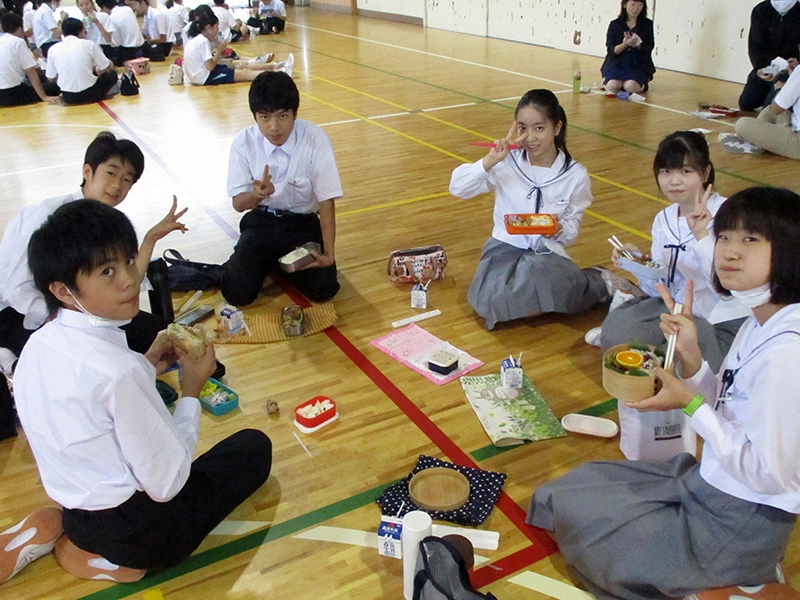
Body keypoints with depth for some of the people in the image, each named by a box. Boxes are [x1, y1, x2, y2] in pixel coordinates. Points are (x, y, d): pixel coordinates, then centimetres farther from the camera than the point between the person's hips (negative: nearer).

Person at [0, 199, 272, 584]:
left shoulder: (38, 345, -5)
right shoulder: (117, 369, -30)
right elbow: (167, 484, -22)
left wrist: (147, 366, 2)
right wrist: (191, 391, -12)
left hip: (70, 506, 8)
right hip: (135, 532, -7)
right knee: (254, 446, 9)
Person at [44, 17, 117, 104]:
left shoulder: (53, 49, 3)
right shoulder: (89, 44, -3)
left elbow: (51, 78, 10)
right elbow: (108, 68, 5)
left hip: (68, 97, 4)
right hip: (90, 94, -4)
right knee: (112, 74, 23)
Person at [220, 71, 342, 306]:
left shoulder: (315, 140, -18)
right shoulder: (244, 143, -12)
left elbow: (326, 200, -15)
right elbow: (238, 203, -7)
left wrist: (329, 253, -25)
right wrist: (257, 194, -32)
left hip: (303, 224, -1)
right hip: (260, 222, 1)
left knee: (323, 289, -19)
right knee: (237, 293, -16)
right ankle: (270, 262, 16)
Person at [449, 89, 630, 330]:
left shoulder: (575, 175, -3)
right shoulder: (507, 162, -5)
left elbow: (573, 225, 3)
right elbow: (457, 188, -8)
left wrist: (560, 230, -20)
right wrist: (490, 161, -20)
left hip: (547, 250, -1)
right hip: (505, 246, 1)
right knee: (490, 300, -29)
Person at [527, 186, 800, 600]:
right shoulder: (759, 324, 1)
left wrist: (690, 404, -20)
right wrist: (690, 357, -11)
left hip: (741, 526, -9)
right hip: (712, 483, 9)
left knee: (577, 516, 2)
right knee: (568, 497, 13)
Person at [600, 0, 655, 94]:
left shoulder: (647, 24, 3)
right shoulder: (615, 24, 2)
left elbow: (649, 48, -1)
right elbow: (611, 50, -4)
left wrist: (637, 44, -22)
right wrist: (625, 44, -23)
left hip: (639, 65, 0)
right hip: (617, 63, 0)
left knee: (630, 87, -27)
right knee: (612, 87, -27)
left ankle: (643, 83, 8)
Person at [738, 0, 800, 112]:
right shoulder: (760, 11, -7)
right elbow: (755, 46, -12)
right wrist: (759, 68, -29)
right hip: (764, 66, 4)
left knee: (770, 107, -15)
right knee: (745, 104, 2)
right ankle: (769, 93, 31)